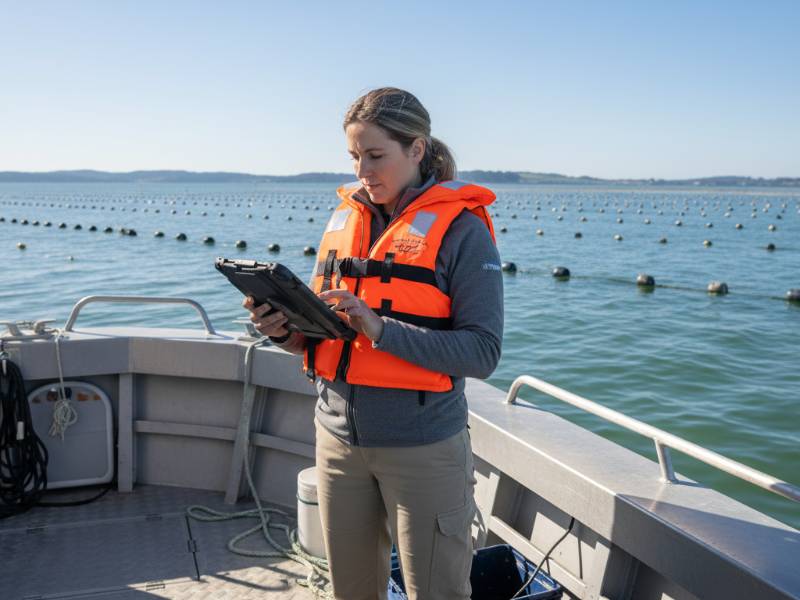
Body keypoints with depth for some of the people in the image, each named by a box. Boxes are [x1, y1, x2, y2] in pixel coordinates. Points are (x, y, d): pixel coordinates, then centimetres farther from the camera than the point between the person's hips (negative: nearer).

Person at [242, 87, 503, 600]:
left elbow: (482, 353, -16)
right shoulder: (343, 219, 7)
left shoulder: (461, 229, -9)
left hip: (423, 447, -5)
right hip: (338, 437, 5)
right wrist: (286, 331, -9)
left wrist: (381, 329, -24)